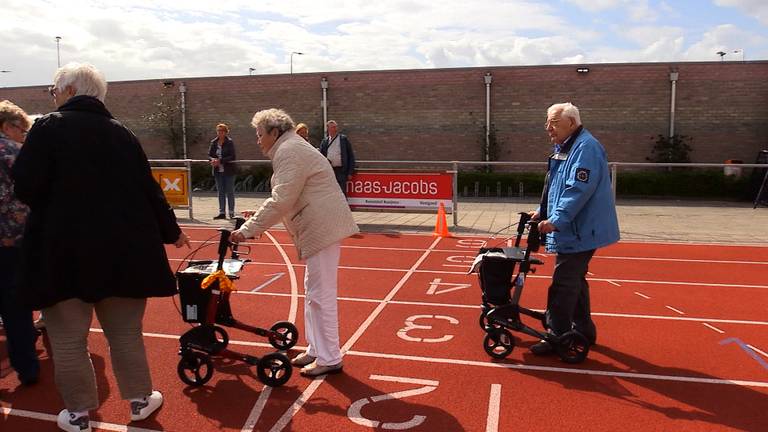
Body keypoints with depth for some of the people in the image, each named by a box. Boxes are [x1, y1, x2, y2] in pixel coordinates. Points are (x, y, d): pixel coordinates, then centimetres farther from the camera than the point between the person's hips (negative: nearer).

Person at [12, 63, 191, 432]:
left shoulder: (49, 126, -7)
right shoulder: (121, 132, 6)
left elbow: (25, 186, -15)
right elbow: (148, 188, 7)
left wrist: (53, 210, 7)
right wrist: (170, 230, 18)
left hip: (64, 248, -4)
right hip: (123, 248, 4)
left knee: (68, 338, 11)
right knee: (125, 331, 17)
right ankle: (140, 400, 28)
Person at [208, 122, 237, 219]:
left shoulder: (230, 142, -7)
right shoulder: (213, 142, 8)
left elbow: (232, 157, -13)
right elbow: (209, 155, 9)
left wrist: (220, 161, -21)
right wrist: (212, 159, -13)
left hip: (228, 170, -5)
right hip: (218, 171, 5)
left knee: (230, 192, 1)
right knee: (221, 192, 9)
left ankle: (231, 212, 9)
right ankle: (222, 213, 15)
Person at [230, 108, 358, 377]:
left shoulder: (289, 151, -12)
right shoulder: (292, 148, 22)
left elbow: (280, 201, -20)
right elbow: (285, 200, 25)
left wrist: (248, 230, -17)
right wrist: (256, 221, 17)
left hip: (322, 228, -11)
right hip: (321, 227, 11)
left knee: (321, 294, -5)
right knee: (314, 291, 17)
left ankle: (329, 359, 4)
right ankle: (316, 350, 28)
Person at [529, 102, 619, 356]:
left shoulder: (585, 148, -17)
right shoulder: (565, 148, 16)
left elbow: (578, 190, -26)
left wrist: (556, 221, -27)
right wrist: (543, 212, 14)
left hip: (579, 233, -11)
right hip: (573, 231, 11)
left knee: (564, 285, -6)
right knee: (574, 281, 18)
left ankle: (557, 337, 3)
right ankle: (583, 331, 31)